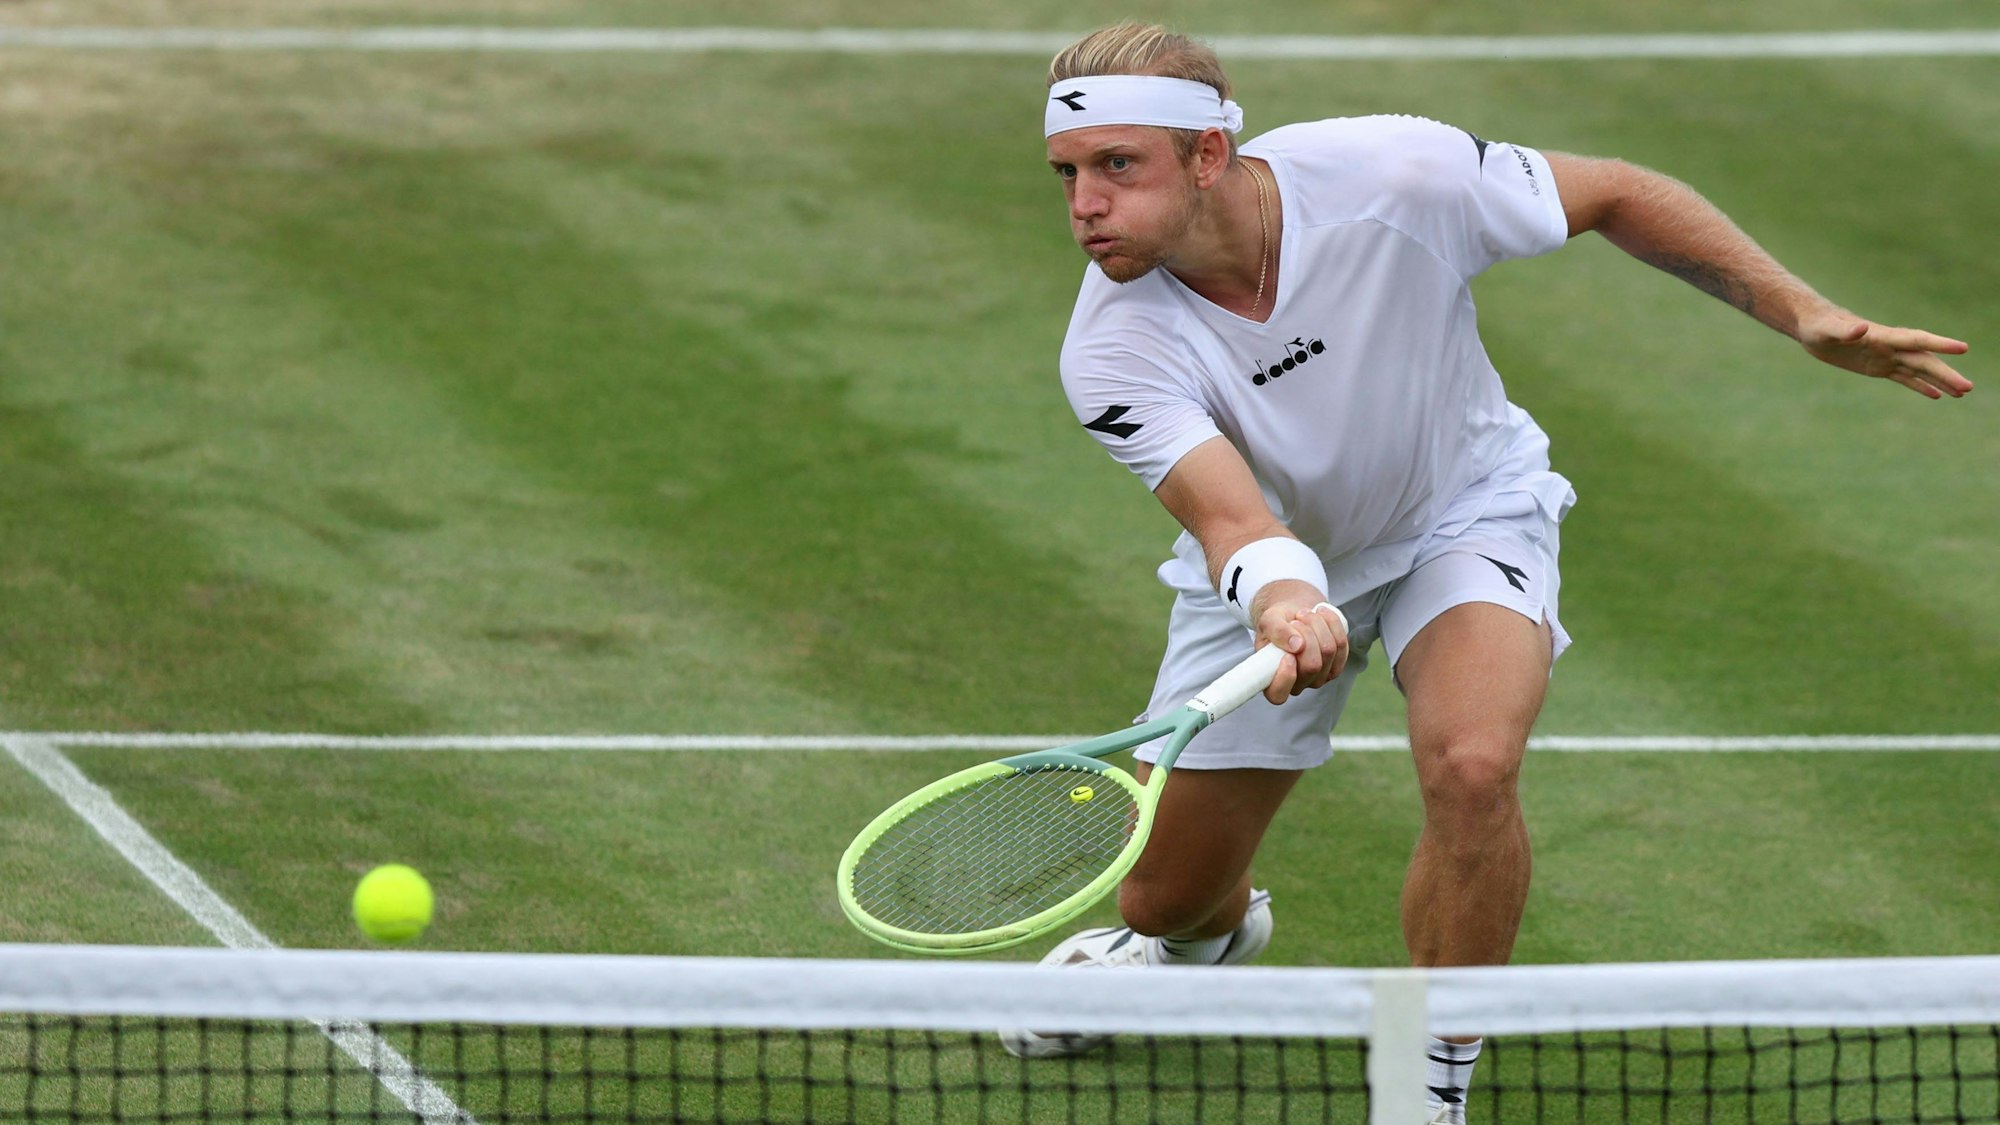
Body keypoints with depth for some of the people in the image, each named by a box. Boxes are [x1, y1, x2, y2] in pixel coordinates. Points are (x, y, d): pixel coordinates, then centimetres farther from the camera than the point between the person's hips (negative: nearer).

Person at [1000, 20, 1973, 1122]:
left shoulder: (1389, 174, -31)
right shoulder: (1112, 349, -29)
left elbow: (1617, 196, -14)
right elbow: (1230, 515, -40)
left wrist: (1805, 314, -20)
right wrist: (1280, 600, -65)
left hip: (1466, 509, -2)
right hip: (1281, 556, 2)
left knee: (1471, 767, -32)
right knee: (1168, 900, 8)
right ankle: (1212, 931, 50)